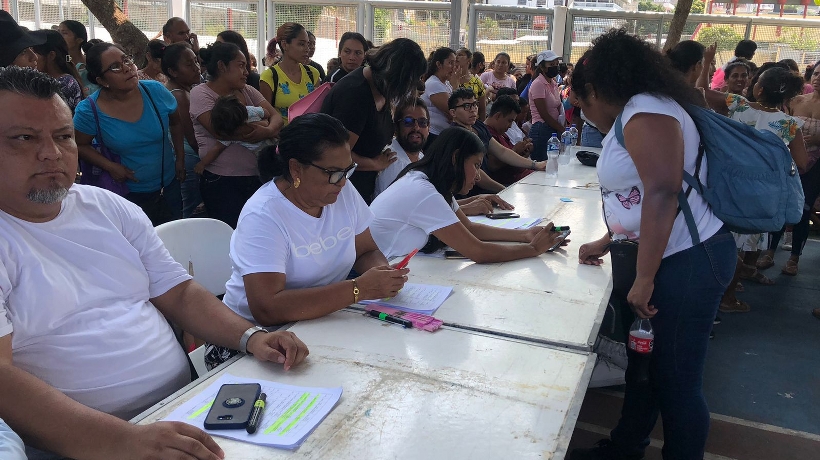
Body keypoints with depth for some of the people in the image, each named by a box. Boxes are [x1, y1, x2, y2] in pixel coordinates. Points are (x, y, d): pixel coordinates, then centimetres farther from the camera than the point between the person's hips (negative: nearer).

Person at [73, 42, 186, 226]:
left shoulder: (155, 91, -12)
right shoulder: (89, 110, -18)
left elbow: (175, 123, 5)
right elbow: (80, 145, -3)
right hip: (128, 195, -2)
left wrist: (180, 159, 2)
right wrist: (110, 166, -17)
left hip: (170, 185, 3)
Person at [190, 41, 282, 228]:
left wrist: (268, 130, -22)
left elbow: (276, 117, 3)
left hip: (256, 177, 5)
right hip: (221, 182, -5)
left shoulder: (247, 91, 13)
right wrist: (269, 132, -10)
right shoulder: (201, 93, -4)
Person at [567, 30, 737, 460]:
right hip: (667, 258, 10)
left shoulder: (645, 113, -15)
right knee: (645, 362, 19)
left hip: (690, 261, -10)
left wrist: (644, 279, -23)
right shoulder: (633, 115, 15)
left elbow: (661, 195, -25)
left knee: (675, 381, 2)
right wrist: (606, 243, 25)